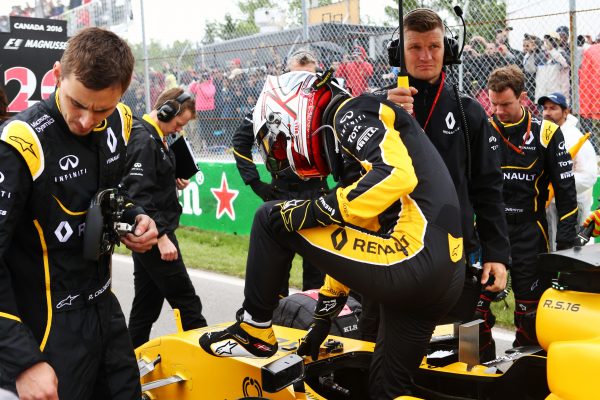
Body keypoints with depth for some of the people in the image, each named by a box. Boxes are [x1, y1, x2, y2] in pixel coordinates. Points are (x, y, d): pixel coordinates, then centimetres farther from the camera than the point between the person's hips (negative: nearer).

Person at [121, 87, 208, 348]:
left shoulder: (154, 137, 15)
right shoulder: (144, 140, -16)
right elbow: (139, 195, -23)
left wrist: (173, 183, 5)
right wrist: (161, 236, -26)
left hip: (151, 234, 10)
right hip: (155, 233, -10)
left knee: (148, 299, 15)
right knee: (185, 299, -4)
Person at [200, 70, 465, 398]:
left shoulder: (350, 110, 0)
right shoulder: (353, 137, 28)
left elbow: (396, 174, -20)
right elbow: (357, 231, 31)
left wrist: (316, 211, -13)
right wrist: (325, 312, 34)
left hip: (414, 258, -10)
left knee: (271, 219, 1)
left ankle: (254, 330, 14)